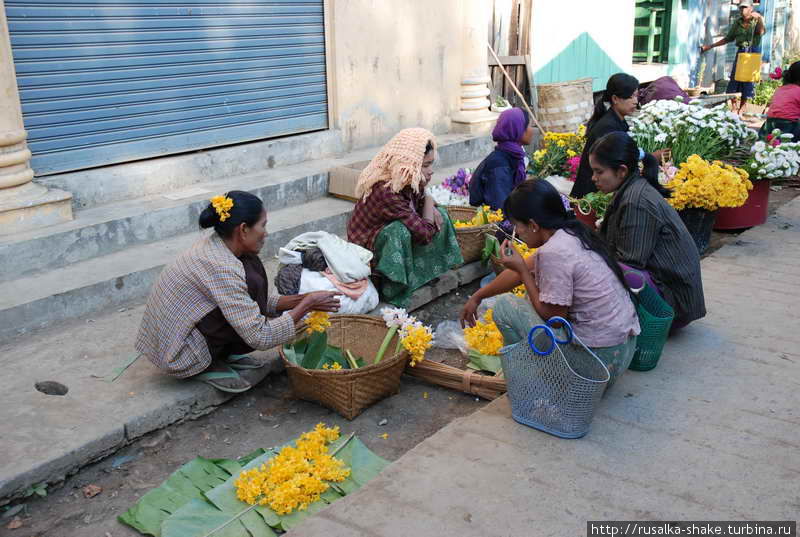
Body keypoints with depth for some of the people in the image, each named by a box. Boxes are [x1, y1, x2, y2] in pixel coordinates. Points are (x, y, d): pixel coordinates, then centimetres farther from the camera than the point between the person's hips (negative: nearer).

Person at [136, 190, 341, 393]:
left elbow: (254, 300, 11)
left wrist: (299, 300, -1)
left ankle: (224, 353, 8)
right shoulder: (222, 268, -28)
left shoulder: (214, 245, -1)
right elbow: (260, 337, -27)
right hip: (179, 356, -9)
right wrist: (307, 304, -18)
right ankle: (208, 367, -5)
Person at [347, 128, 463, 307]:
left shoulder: (408, 183, -10)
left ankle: (431, 271, 5)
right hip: (366, 249, -9)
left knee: (440, 214, 2)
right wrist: (428, 199, -17)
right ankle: (394, 289, -21)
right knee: (399, 231, -38)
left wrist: (431, 209, -10)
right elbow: (425, 233, -31)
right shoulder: (386, 192, -34)